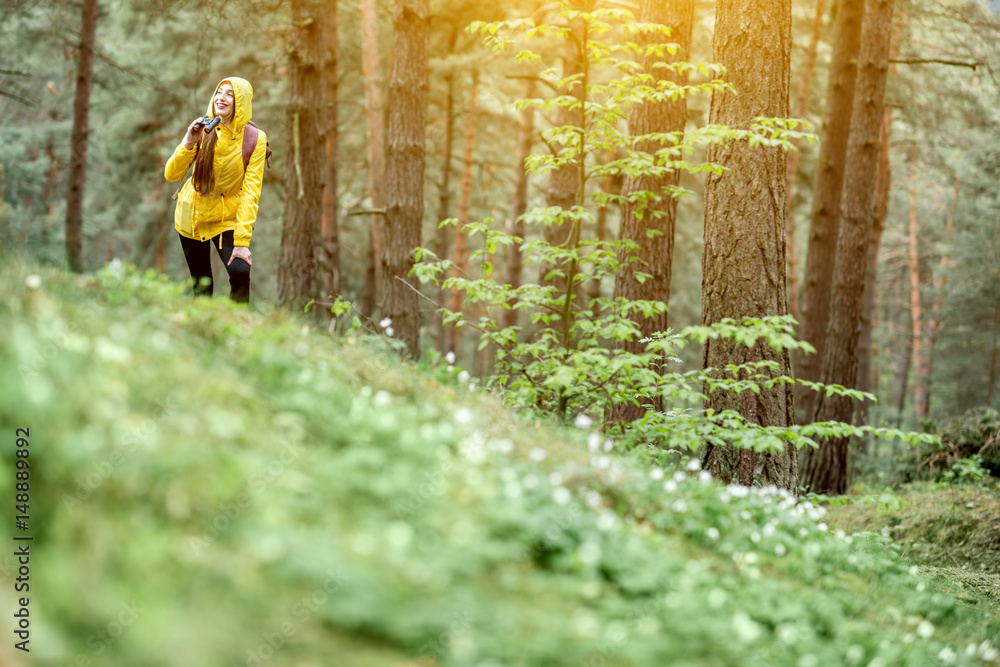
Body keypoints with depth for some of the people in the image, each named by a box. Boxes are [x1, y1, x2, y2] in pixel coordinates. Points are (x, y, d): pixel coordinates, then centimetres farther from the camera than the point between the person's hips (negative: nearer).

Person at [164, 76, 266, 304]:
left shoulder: (255, 139, -13)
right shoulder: (203, 131, -7)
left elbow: (251, 191, -16)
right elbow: (171, 175, -11)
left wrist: (242, 240, -22)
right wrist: (188, 143, -28)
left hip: (227, 219, -2)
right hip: (192, 215, 2)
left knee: (240, 272, -23)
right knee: (201, 285, 8)